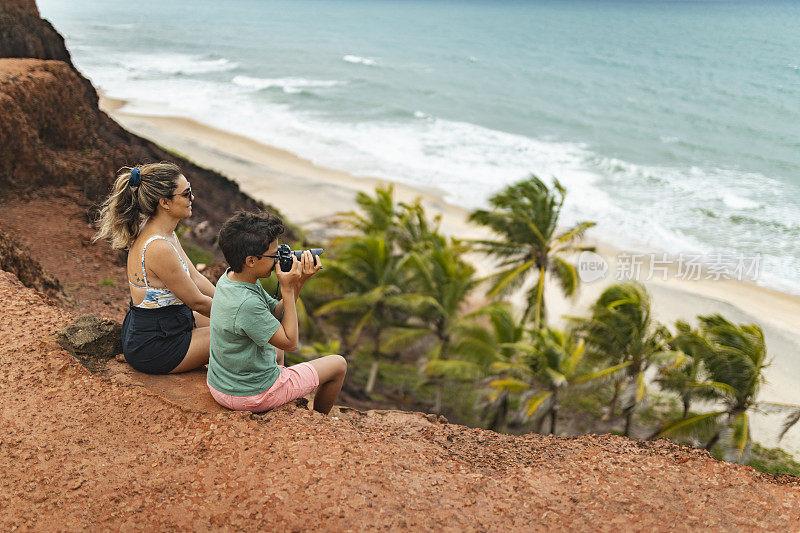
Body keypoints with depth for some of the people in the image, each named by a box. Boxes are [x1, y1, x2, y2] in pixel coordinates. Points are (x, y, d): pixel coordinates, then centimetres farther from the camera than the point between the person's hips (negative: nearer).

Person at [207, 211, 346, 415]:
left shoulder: (229, 278, -6)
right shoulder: (246, 304, -34)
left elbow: (276, 314, 4)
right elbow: (291, 342, -21)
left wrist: (298, 282, -11)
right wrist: (288, 289, -21)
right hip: (252, 395, -9)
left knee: (276, 350, 40)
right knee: (338, 364, 8)